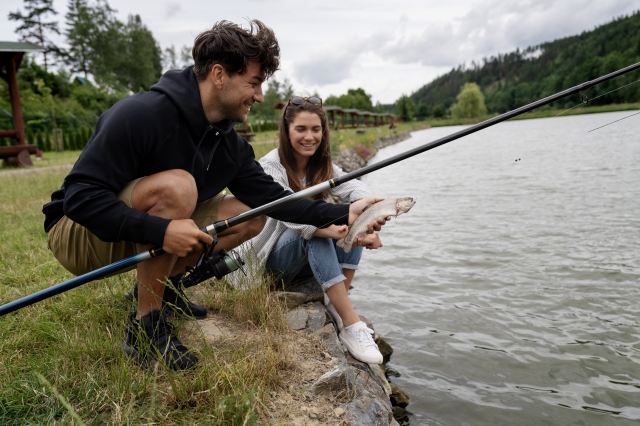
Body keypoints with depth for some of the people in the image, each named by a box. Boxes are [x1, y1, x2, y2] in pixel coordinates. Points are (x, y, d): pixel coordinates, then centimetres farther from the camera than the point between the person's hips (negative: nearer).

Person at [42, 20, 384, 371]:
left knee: (250, 216, -3)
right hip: (79, 232, -7)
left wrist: (343, 214, -10)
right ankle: (144, 327, -19)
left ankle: (159, 285, 9)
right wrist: (161, 229, -40)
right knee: (176, 186, -35)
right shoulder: (141, 115, -27)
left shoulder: (229, 145, -5)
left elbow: (273, 197, -2)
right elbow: (79, 196, -28)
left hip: (149, 234, 7)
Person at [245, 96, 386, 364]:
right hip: (274, 256, -6)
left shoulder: (322, 165, 1)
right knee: (313, 228, -37)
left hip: (311, 258, 6)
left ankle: (336, 305, -20)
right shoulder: (270, 166, -18)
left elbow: (354, 188, -19)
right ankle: (350, 325, -37)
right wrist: (338, 232, -49)